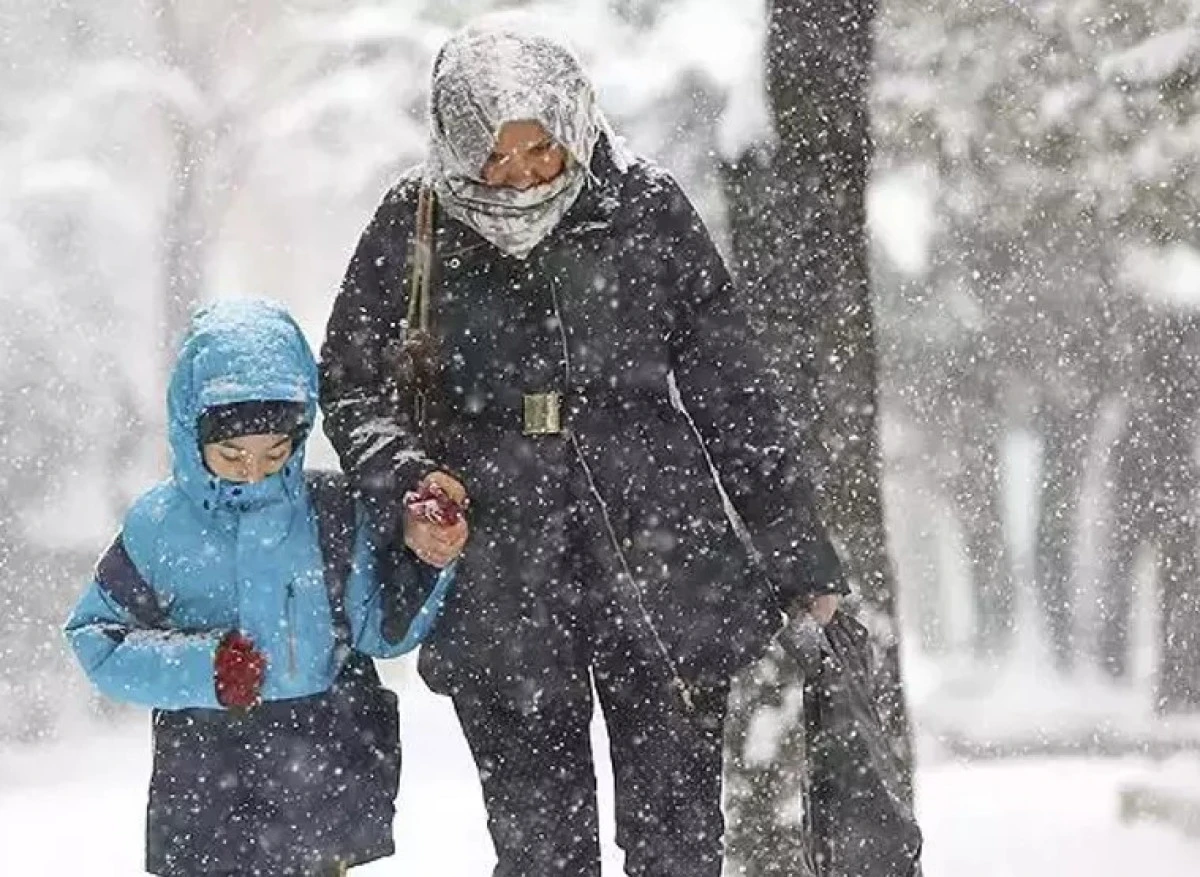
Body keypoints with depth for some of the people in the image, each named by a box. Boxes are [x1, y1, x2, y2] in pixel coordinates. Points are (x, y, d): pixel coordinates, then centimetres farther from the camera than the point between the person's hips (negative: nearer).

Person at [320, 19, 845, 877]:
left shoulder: (648, 211, 0)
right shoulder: (414, 227, 1)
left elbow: (733, 395, 6)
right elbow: (350, 381, 10)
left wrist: (801, 560, 7)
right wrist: (403, 488, -10)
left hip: (660, 557, 0)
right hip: (498, 585, 0)